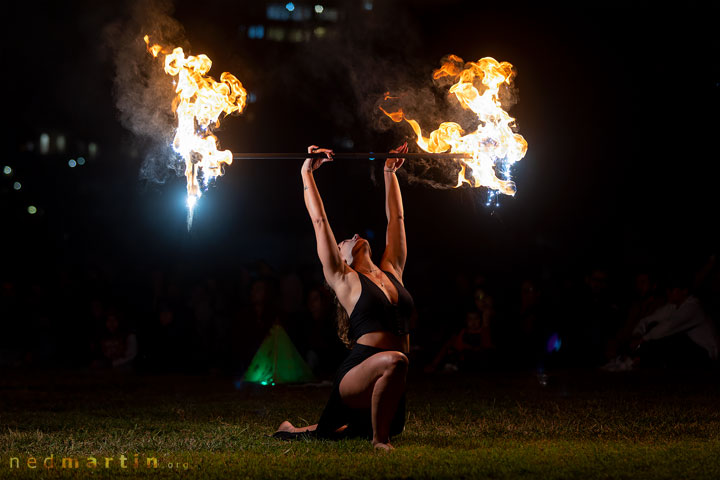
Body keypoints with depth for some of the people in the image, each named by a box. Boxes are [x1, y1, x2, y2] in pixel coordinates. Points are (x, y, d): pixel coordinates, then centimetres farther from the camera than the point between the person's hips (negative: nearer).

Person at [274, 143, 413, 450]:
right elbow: (320, 221, 4)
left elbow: (396, 218, 23)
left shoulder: (392, 272, 16)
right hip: (355, 375, -7)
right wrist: (307, 173, 9)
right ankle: (378, 439, -20)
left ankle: (298, 431, 48)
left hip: (388, 384, 7)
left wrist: (390, 172, 29)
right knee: (394, 360, -39)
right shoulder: (344, 280, 3)